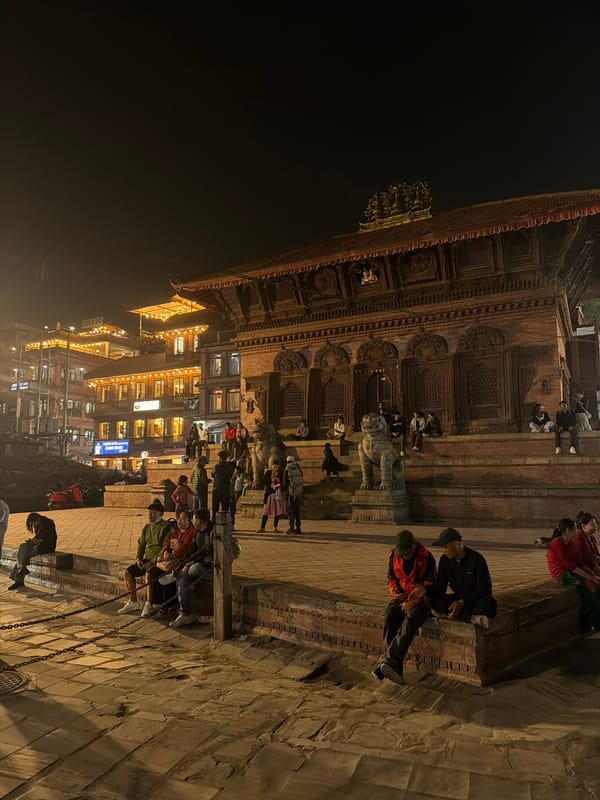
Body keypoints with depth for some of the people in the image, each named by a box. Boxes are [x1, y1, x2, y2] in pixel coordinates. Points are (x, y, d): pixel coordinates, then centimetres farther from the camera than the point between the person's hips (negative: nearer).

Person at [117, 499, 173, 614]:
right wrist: (138, 559, 1)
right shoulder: (146, 528, 13)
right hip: (147, 559, 8)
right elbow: (141, 544, 19)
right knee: (128, 572, -6)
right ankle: (133, 602, 4)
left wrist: (152, 562, -21)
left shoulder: (167, 527, -11)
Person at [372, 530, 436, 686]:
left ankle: (389, 661, -36)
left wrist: (412, 603, -17)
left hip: (420, 601, -4)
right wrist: (396, 592, -10)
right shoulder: (394, 556, 2)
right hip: (401, 598, 4)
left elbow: (430, 586, -8)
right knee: (389, 619, -26)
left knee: (409, 621, -33)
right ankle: (396, 668, -27)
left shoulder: (427, 558, -11)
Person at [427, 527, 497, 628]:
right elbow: (440, 587, 1)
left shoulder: (477, 559, -15)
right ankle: (473, 617, -29)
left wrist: (463, 602, -26)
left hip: (476, 600, -5)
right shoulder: (445, 560, -1)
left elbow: (485, 589, -15)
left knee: (489, 602, -38)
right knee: (429, 599, -23)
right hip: (458, 599, 5)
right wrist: (425, 591, -21)